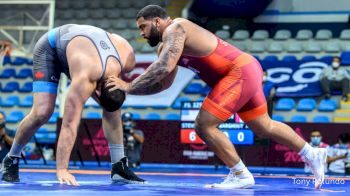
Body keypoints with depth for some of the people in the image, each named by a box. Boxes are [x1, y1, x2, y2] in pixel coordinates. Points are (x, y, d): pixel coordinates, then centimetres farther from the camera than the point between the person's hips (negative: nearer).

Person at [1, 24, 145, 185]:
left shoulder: (128, 59, -27)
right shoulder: (85, 77, -44)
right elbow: (70, 124, -46)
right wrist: (61, 169, -48)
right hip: (50, 48, -6)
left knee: (113, 108, -8)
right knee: (42, 113, -21)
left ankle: (119, 167, 1)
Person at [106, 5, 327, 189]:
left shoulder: (175, 29, -14)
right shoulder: (167, 44, 16)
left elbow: (163, 68, -29)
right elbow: (164, 82, 17)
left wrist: (130, 87, -23)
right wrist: (131, 86, 4)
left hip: (240, 72, -10)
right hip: (247, 70, 10)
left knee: (204, 126, -10)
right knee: (264, 126, 23)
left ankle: (241, 175, 0)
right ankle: (313, 154, 36)